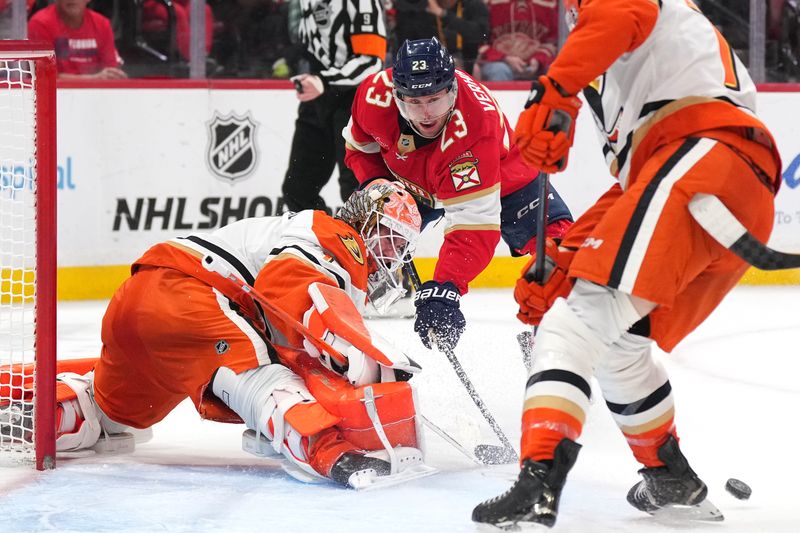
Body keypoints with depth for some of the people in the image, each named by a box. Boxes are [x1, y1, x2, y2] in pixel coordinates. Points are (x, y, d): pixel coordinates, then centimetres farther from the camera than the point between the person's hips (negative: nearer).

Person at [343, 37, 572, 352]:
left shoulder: (475, 124, -44)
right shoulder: (376, 94, -30)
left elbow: (473, 220, -46)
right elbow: (359, 144, -3)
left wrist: (445, 287, -54)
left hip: (498, 177, -4)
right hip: (412, 179, 4)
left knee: (555, 237, -23)